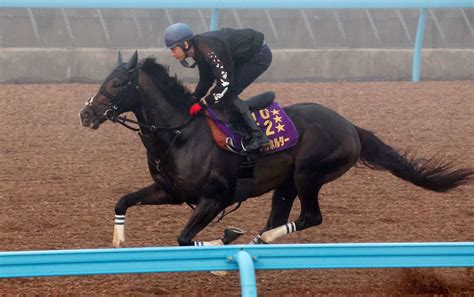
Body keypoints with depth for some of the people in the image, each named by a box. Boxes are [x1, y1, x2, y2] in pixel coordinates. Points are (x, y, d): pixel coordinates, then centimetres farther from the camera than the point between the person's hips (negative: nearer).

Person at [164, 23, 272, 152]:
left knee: (228, 94, -16)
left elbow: (225, 82, -33)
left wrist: (202, 103, -28)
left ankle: (257, 135, -13)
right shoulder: (199, 50, -2)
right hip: (244, 57, 9)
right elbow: (206, 80, 9)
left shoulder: (209, 50, -33)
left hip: (259, 55, -9)